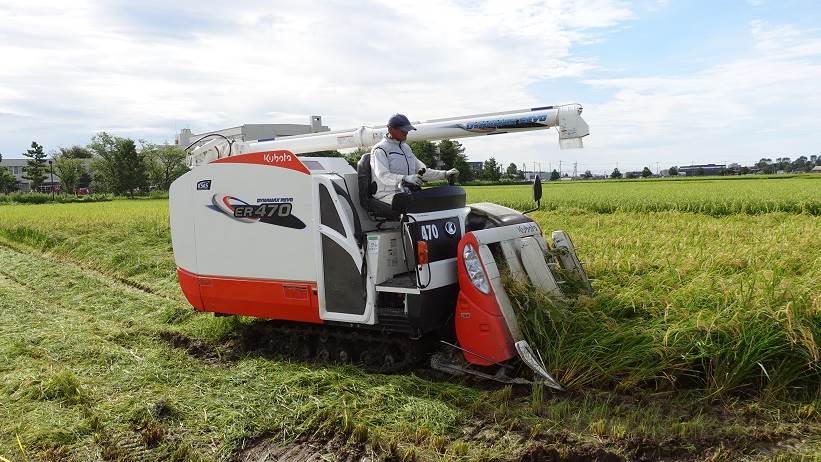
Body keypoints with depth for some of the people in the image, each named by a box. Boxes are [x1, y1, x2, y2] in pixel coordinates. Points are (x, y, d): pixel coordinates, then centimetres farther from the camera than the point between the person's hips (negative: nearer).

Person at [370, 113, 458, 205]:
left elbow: (422, 171, 26)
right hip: (387, 194, -7)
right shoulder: (380, 150, -4)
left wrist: (445, 174, 15)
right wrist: (405, 178, -36)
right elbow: (383, 175, -20)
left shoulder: (406, 148, 22)